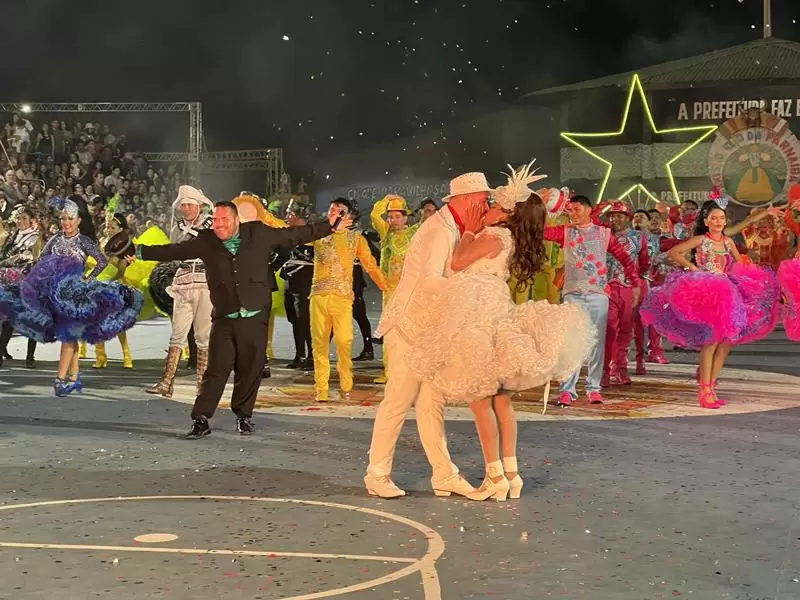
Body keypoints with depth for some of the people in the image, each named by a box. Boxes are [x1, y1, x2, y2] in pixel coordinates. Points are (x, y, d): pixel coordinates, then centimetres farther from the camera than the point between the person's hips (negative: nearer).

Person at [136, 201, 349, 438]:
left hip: (255, 317, 0)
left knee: (250, 370, 6)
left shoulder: (260, 234, 3)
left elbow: (295, 235, 11)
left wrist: (330, 226, 12)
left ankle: (243, 416, 23)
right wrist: (141, 252, 14)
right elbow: (174, 251, 14)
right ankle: (201, 420, 0)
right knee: (216, 369, -5)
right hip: (224, 318, 0)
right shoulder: (205, 242, 5)